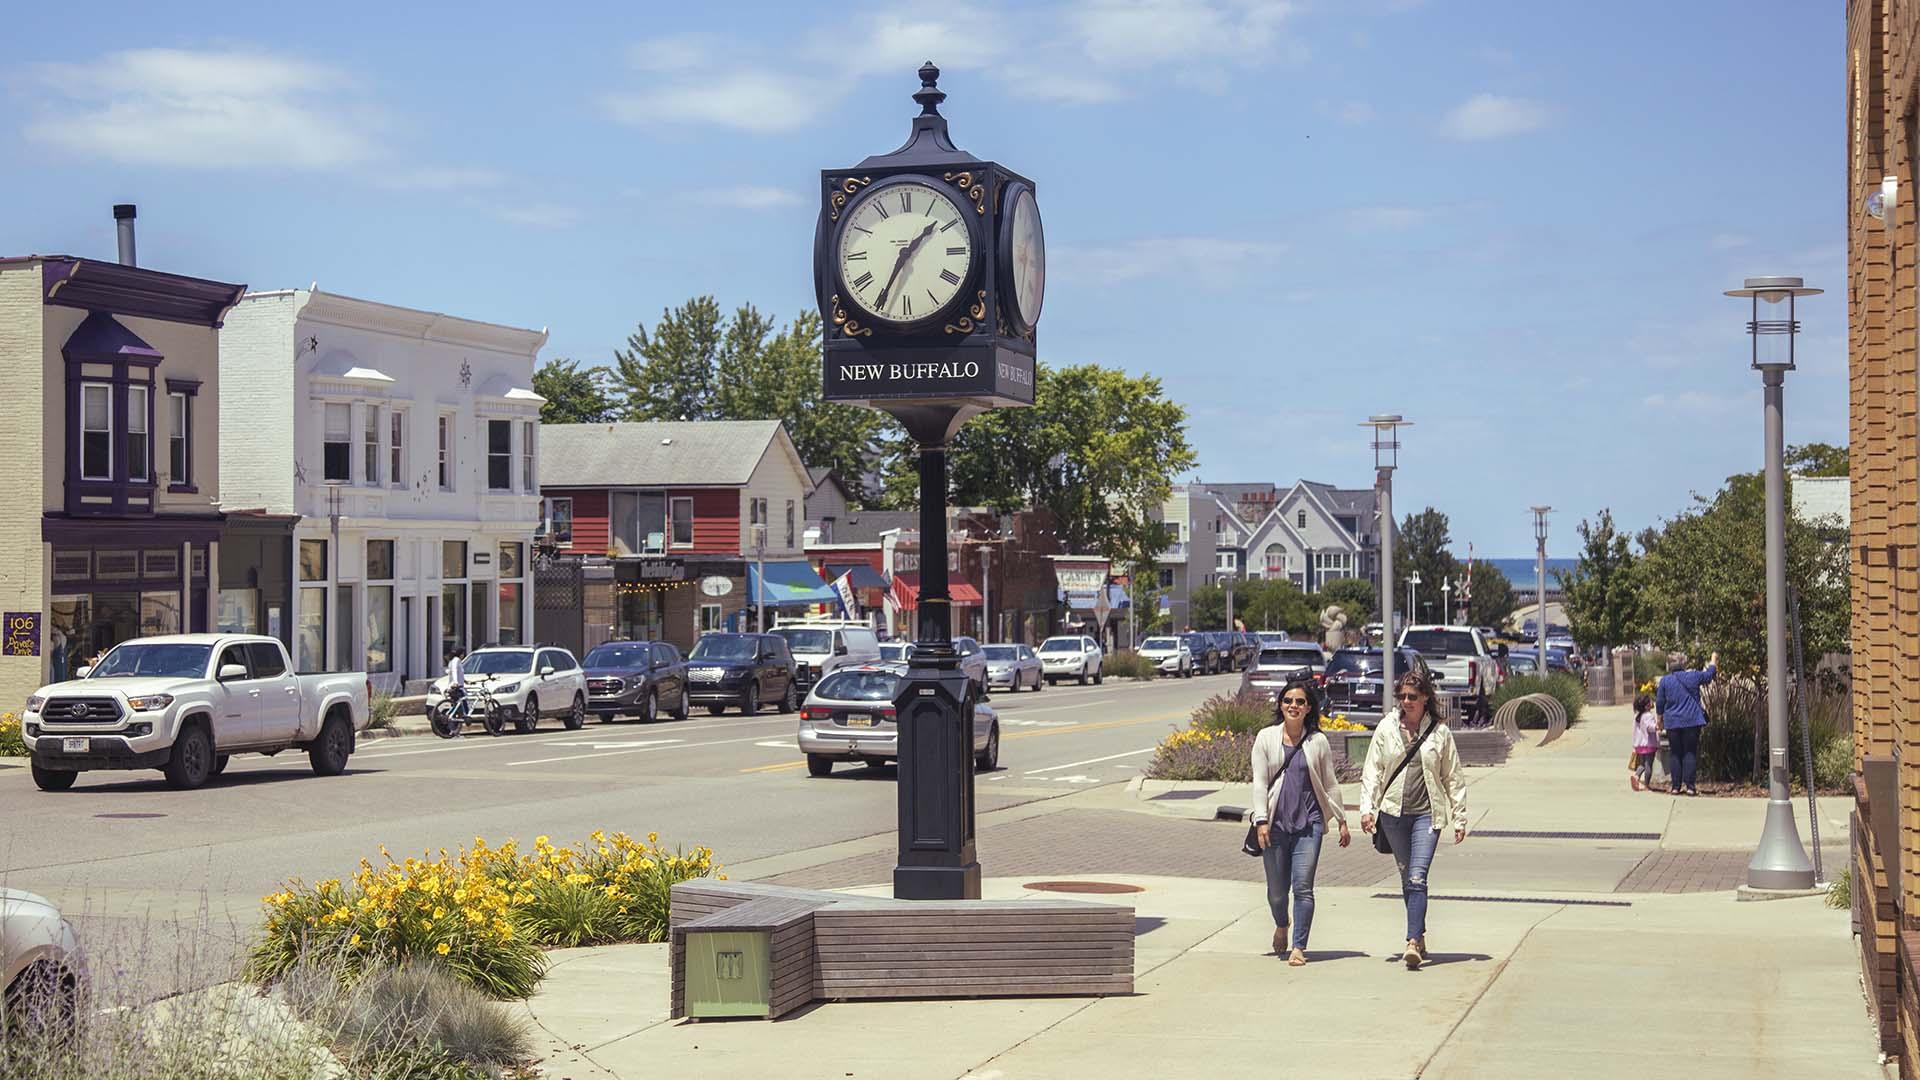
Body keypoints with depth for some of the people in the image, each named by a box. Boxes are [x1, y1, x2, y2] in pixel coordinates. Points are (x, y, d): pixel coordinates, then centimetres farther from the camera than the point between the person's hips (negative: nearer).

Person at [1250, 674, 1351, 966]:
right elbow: (1259, 782, 0)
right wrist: (1261, 820, -8)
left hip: (1309, 822, -1)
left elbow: (1330, 784, 13)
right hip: (1276, 823, 1)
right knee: (1277, 889, 9)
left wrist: (1341, 820, 14)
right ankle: (1281, 925, 40)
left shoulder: (1318, 741, 6)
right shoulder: (1266, 738, 4)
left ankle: (1299, 947, -5)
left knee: (1303, 886, -10)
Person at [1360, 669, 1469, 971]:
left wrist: (1459, 818, 7)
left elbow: (1453, 777, 8)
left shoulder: (1439, 731, 2)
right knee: (1407, 879, 11)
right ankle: (1420, 935, 25)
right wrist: (1367, 807, -6)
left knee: (1417, 878, -14)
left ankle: (1413, 943, -20)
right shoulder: (1387, 728, 4)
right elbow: (1372, 770, 5)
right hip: (1393, 812, 2)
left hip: (1427, 814, -2)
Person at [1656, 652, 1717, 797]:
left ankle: (1676, 786, 5)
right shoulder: (1693, 676, 0)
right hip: (1691, 722, 0)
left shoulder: (1665, 680, -1)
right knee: (1690, 752, 3)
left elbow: (1659, 703, 4)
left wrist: (1660, 720, 18)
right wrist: (1714, 660, 37)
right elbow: (1709, 674, 19)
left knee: (1675, 754, 7)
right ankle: (1690, 785, -2)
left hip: (1672, 723, 0)